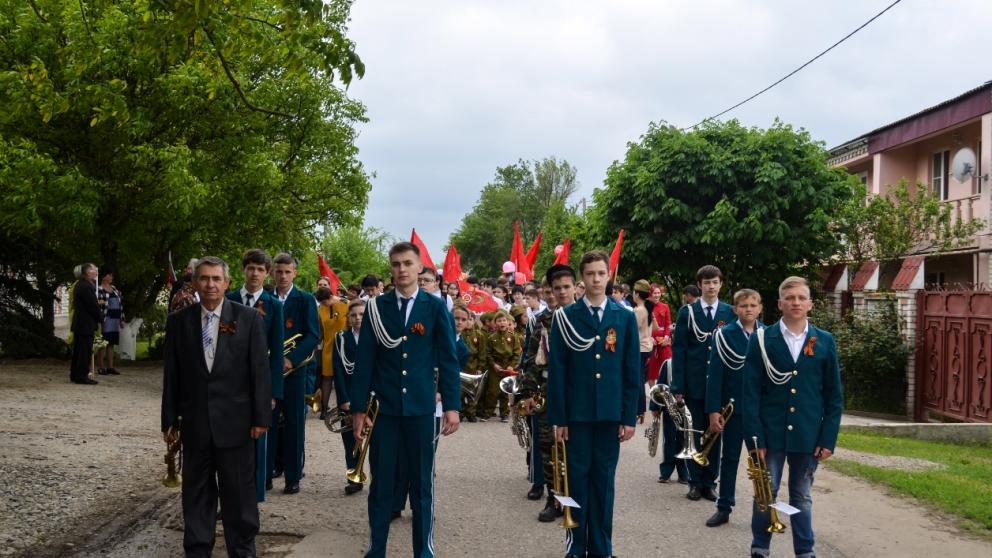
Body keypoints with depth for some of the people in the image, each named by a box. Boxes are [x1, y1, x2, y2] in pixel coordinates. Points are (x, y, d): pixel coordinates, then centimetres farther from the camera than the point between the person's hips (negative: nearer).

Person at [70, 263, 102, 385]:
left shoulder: (79, 285, 13)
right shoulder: (86, 287, -20)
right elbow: (93, 306, -18)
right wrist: (100, 316, -3)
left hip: (78, 323, 10)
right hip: (86, 324, -10)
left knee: (78, 350, 14)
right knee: (86, 351, -6)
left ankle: (74, 375, 20)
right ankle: (82, 376, -4)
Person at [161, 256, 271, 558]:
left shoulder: (248, 318, -2)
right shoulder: (178, 321, 3)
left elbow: (260, 370, -3)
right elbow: (172, 374, 5)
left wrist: (261, 416, -6)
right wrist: (170, 419, 4)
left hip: (235, 420, -2)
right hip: (195, 422, 2)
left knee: (239, 491, 7)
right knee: (196, 491, 11)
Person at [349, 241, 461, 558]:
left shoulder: (436, 307, 1)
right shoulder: (376, 307, 3)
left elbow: (448, 359, 0)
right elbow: (364, 360, 2)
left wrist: (452, 405, -5)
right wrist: (358, 408, -1)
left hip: (422, 408, -1)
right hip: (384, 408, 1)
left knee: (422, 484, 7)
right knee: (381, 484, 7)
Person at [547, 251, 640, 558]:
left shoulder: (625, 317, 5)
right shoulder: (566, 317, 0)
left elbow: (632, 371, 4)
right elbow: (556, 371, -1)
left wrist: (630, 416, 0)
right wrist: (558, 417, -6)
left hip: (610, 413, 1)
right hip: (577, 412, -1)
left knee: (604, 479, 8)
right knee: (577, 478, 3)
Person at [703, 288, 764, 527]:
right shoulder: (724, 335, -4)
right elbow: (715, 373, -6)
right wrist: (714, 410, -11)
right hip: (733, 406, -1)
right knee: (729, 458, 9)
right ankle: (724, 508, 17)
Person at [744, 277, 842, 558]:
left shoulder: (825, 341, 3)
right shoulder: (761, 339, -2)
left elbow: (834, 395, 4)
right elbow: (751, 393, -4)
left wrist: (828, 438, -2)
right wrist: (755, 437, -9)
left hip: (808, 435, 1)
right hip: (770, 432, -1)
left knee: (802, 497, 11)